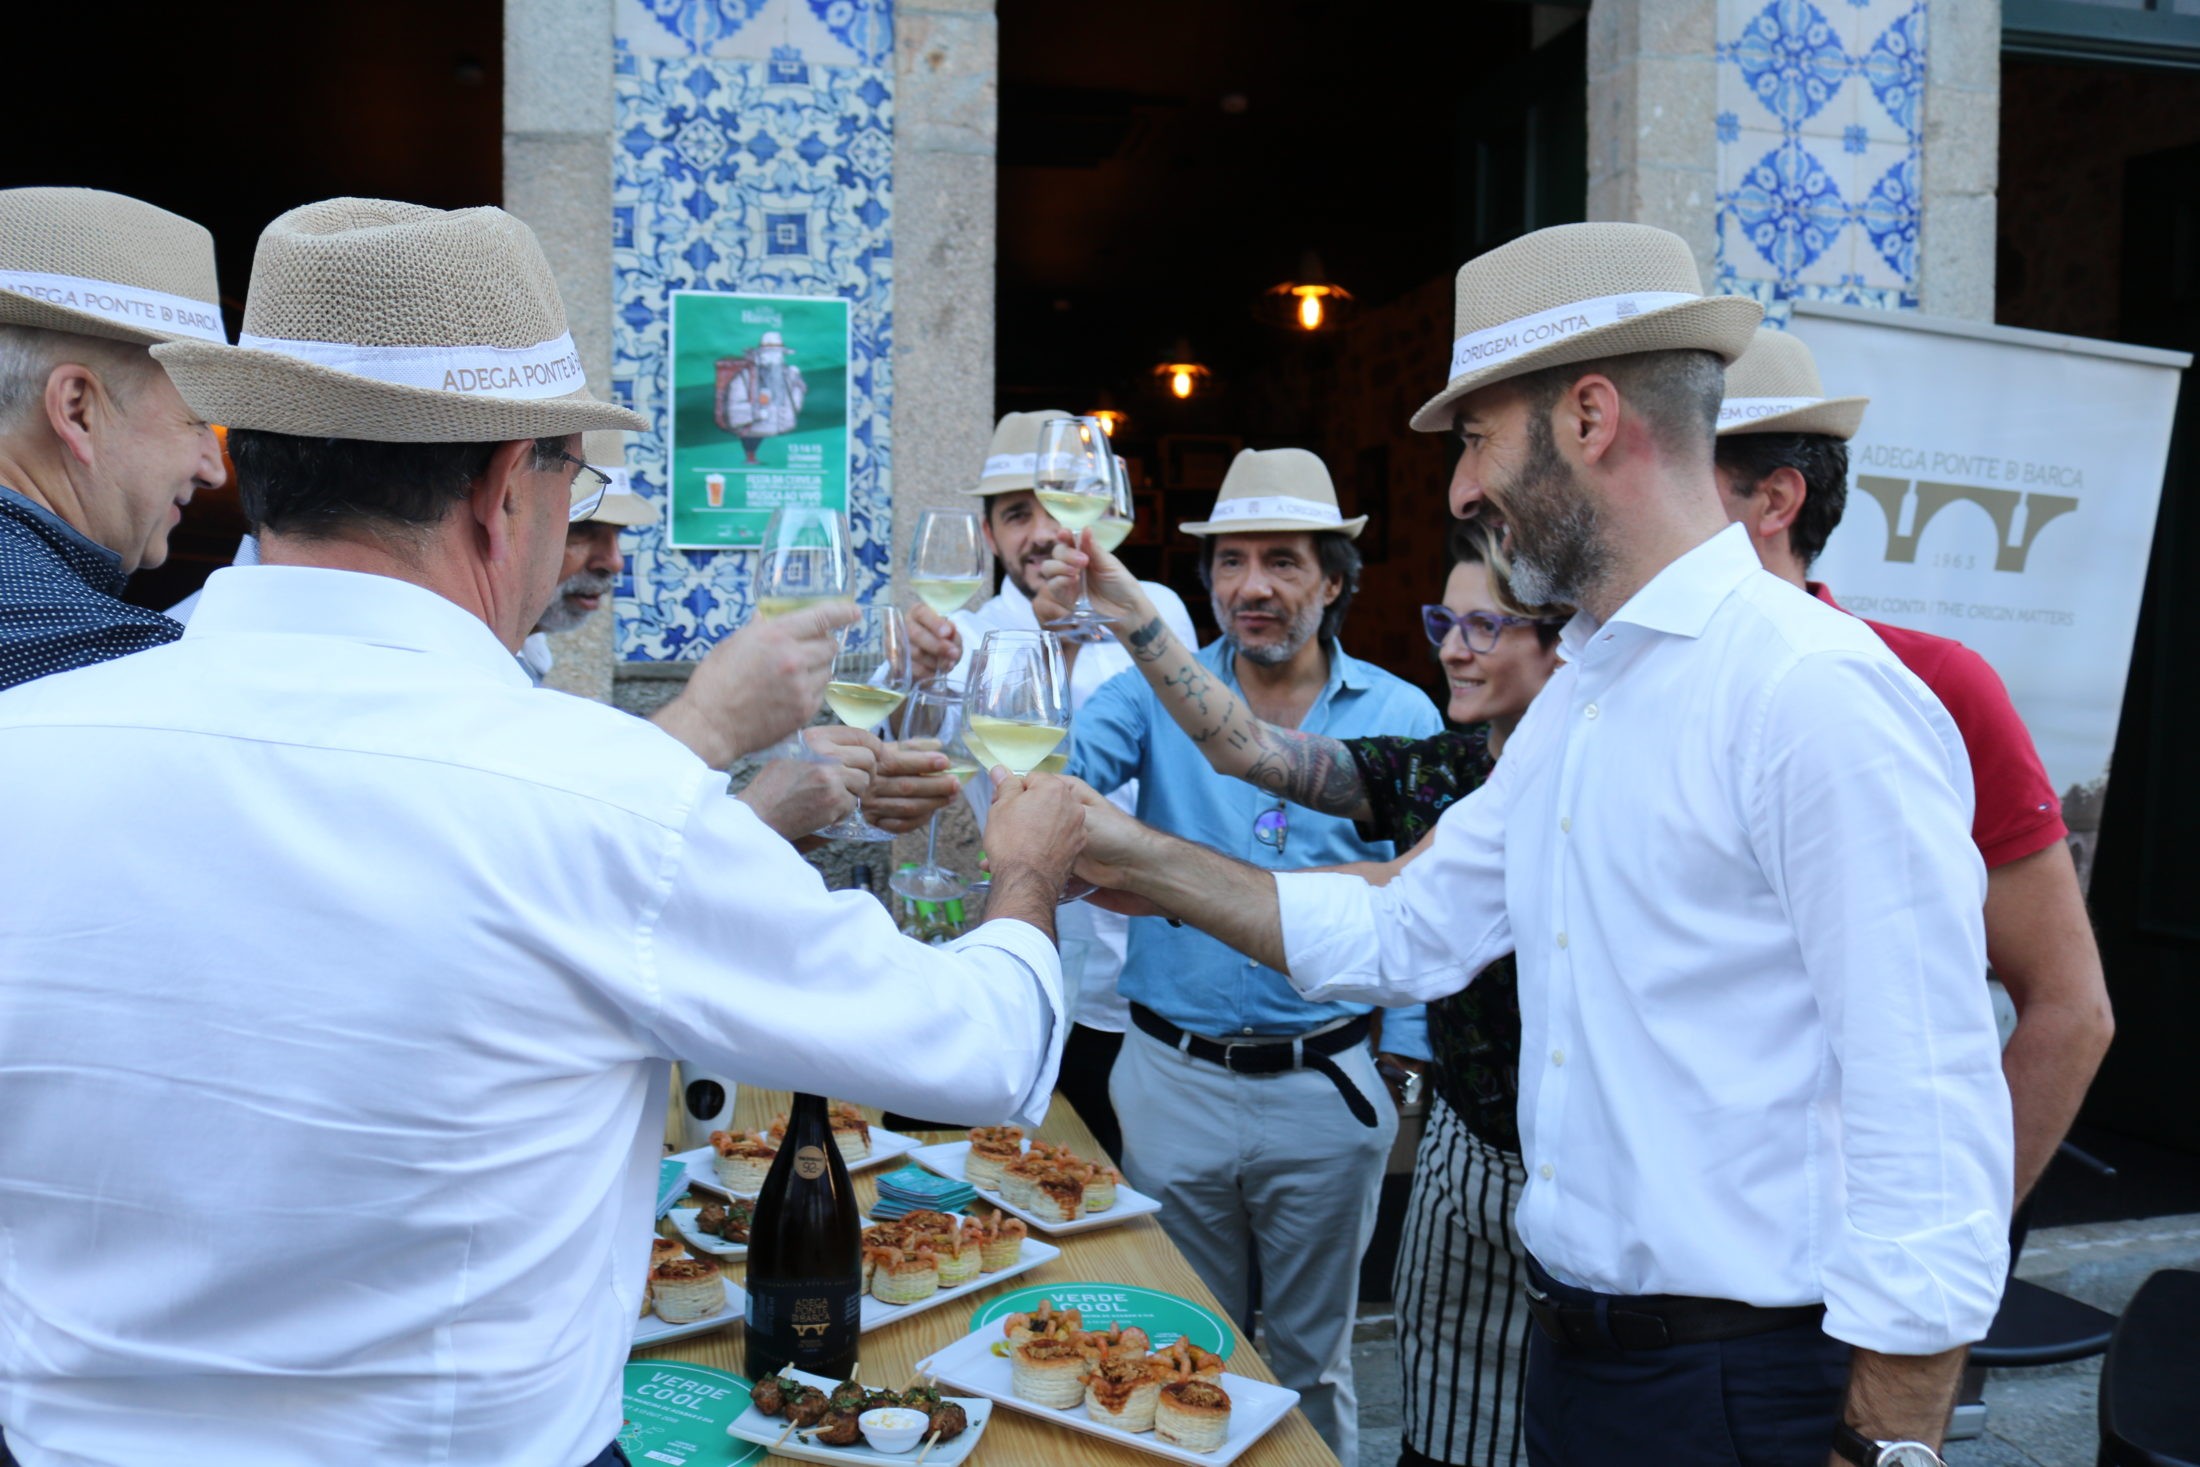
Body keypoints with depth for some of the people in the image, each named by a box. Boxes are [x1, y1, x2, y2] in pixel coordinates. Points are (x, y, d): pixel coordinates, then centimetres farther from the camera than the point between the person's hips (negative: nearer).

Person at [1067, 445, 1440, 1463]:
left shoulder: (1401, 717, -2)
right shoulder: (1158, 693, -1)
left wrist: (1413, 1075, -5)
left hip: (1325, 1085, -1)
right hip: (1171, 1074, 1)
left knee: (1313, 1358, 18)